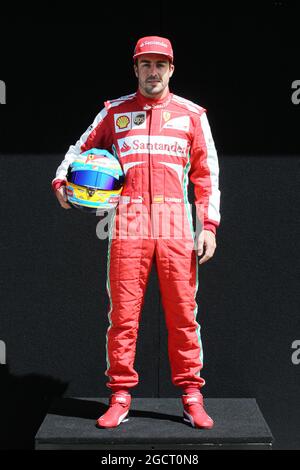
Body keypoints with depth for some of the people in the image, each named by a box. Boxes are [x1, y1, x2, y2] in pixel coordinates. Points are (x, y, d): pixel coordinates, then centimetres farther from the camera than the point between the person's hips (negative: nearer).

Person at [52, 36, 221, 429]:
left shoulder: (191, 114, 12)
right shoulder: (114, 112, 12)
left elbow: (207, 174, 10)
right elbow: (82, 150, 21)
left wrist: (209, 226, 2)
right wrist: (61, 179, 0)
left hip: (176, 227, 0)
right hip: (128, 225, 0)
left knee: (182, 314, 1)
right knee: (123, 313, 0)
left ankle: (191, 396, 11)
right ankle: (120, 397, 10)